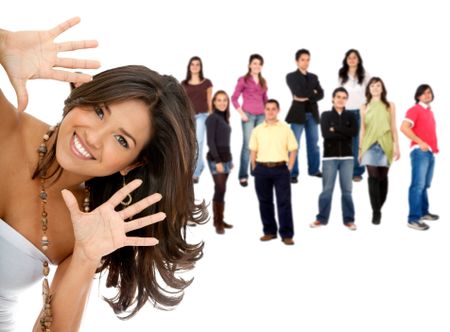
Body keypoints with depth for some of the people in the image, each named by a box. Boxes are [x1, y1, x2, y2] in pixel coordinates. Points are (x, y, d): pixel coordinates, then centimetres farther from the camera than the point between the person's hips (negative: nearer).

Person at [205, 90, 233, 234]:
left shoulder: (224, 117, 13)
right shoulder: (212, 118, -9)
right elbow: (210, 141, -14)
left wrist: (229, 159, 14)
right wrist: (217, 161, -19)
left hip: (226, 158, 7)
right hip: (216, 159, -7)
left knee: (221, 190, 10)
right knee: (220, 190, -8)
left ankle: (219, 220, 17)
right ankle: (218, 223, 0)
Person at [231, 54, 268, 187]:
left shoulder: (263, 81, 15)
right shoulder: (243, 80, 1)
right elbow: (234, 98, -1)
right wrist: (241, 113, -10)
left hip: (261, 115, 5)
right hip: (248, 115, -5)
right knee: (248, 145, -8)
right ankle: (243, 176, -4)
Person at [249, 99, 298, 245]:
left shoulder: (285, 129, 3)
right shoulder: (257, 130, 6)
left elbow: (293, 150, 4)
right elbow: (253, 151, 9)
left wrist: (289, 168, -3)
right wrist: (255, 169, 4)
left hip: (280, 169, -2)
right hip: (262, 169, 2)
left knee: (284, 201, -3)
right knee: (265, 201, 8)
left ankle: (286, 234, 3)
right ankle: (269, 231, 21)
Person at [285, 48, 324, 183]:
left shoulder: (313, 77, 14)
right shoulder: (291, 76, 0)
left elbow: (321, 94, 1)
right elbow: (299, 92, -16)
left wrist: (307, 97, -12)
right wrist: (312, 92, -3)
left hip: (312, 113, 5)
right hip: (298, 113, -5)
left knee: (314, 143, 9)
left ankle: (314, 169, 22)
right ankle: (293, 173, 0)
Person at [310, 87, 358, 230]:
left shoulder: (350, 116, 9)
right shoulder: (326, 115, 3)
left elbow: (354, 132, -10)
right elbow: (326, 134, -13)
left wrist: (335, 129, -12)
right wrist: (345, 134, -10)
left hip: (347, 157, 2)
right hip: (329, 157, -2)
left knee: (347, 189, 4)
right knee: (327, 189, 1)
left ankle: (349, 219, 11)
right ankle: (322, 218, 10)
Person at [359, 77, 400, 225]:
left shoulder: (390, 106, 8)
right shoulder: (365, 107, 8)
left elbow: (393, 127, 6)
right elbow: (363, 129, 9)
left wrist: (396, 146, 0)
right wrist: (360, 149, 7)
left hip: (385, 145, 1)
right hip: (370, 145, 0)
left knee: (382, 177, 5)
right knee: (373, 177, -9)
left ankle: (378, 209, 19)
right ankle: (376, 212, -6)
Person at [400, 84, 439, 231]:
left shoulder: (430, 111, 21)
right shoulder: (414, 110, -5)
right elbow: (404, 127, -18)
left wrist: (434, 147, 12)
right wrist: (420, 142, -18)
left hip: (430, 152, 8)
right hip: (420, 151, -8)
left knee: (425, 185, 14)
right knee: (418, 184, -11)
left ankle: (424, 212, 25)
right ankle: (413, 219, -11)